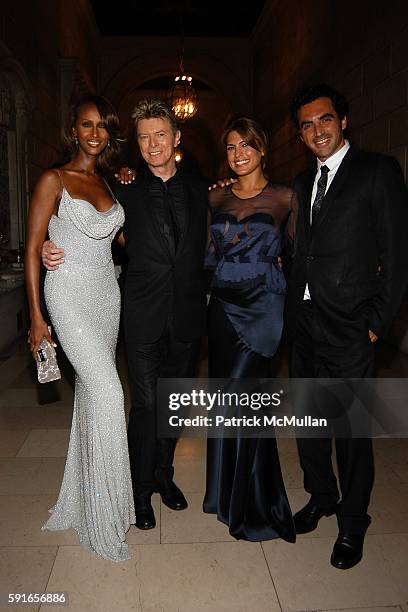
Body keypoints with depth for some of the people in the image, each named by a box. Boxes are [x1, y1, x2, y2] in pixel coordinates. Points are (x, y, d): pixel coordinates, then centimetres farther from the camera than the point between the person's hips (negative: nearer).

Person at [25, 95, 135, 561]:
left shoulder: (110, 184, 14)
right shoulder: (53, 181, -4)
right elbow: (32, 249, -7)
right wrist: (36, 317, -11)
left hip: (108, 294, 6)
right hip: (70, 295, -6)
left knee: (91, 393, 12)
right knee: (108, 392, -14)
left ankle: (82, 497, 29)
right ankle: (103, 521, 2)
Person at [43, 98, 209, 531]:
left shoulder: (198, 189, 6)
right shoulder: (125, 191, -1)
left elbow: (204, 248, 9)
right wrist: (52, 250, -14)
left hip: (186, 315, 3)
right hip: (144, 316, -3)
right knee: (146, 405, 1)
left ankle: (164, 474, 38)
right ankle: (141, 491, 23)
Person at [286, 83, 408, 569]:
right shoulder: (304, 181, 15)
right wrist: (293, 305, 5)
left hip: (349, 328, -6)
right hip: (303, 323, 6)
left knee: (352, 430, 6)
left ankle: (352, 524, 27)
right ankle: (321, 497, 40)